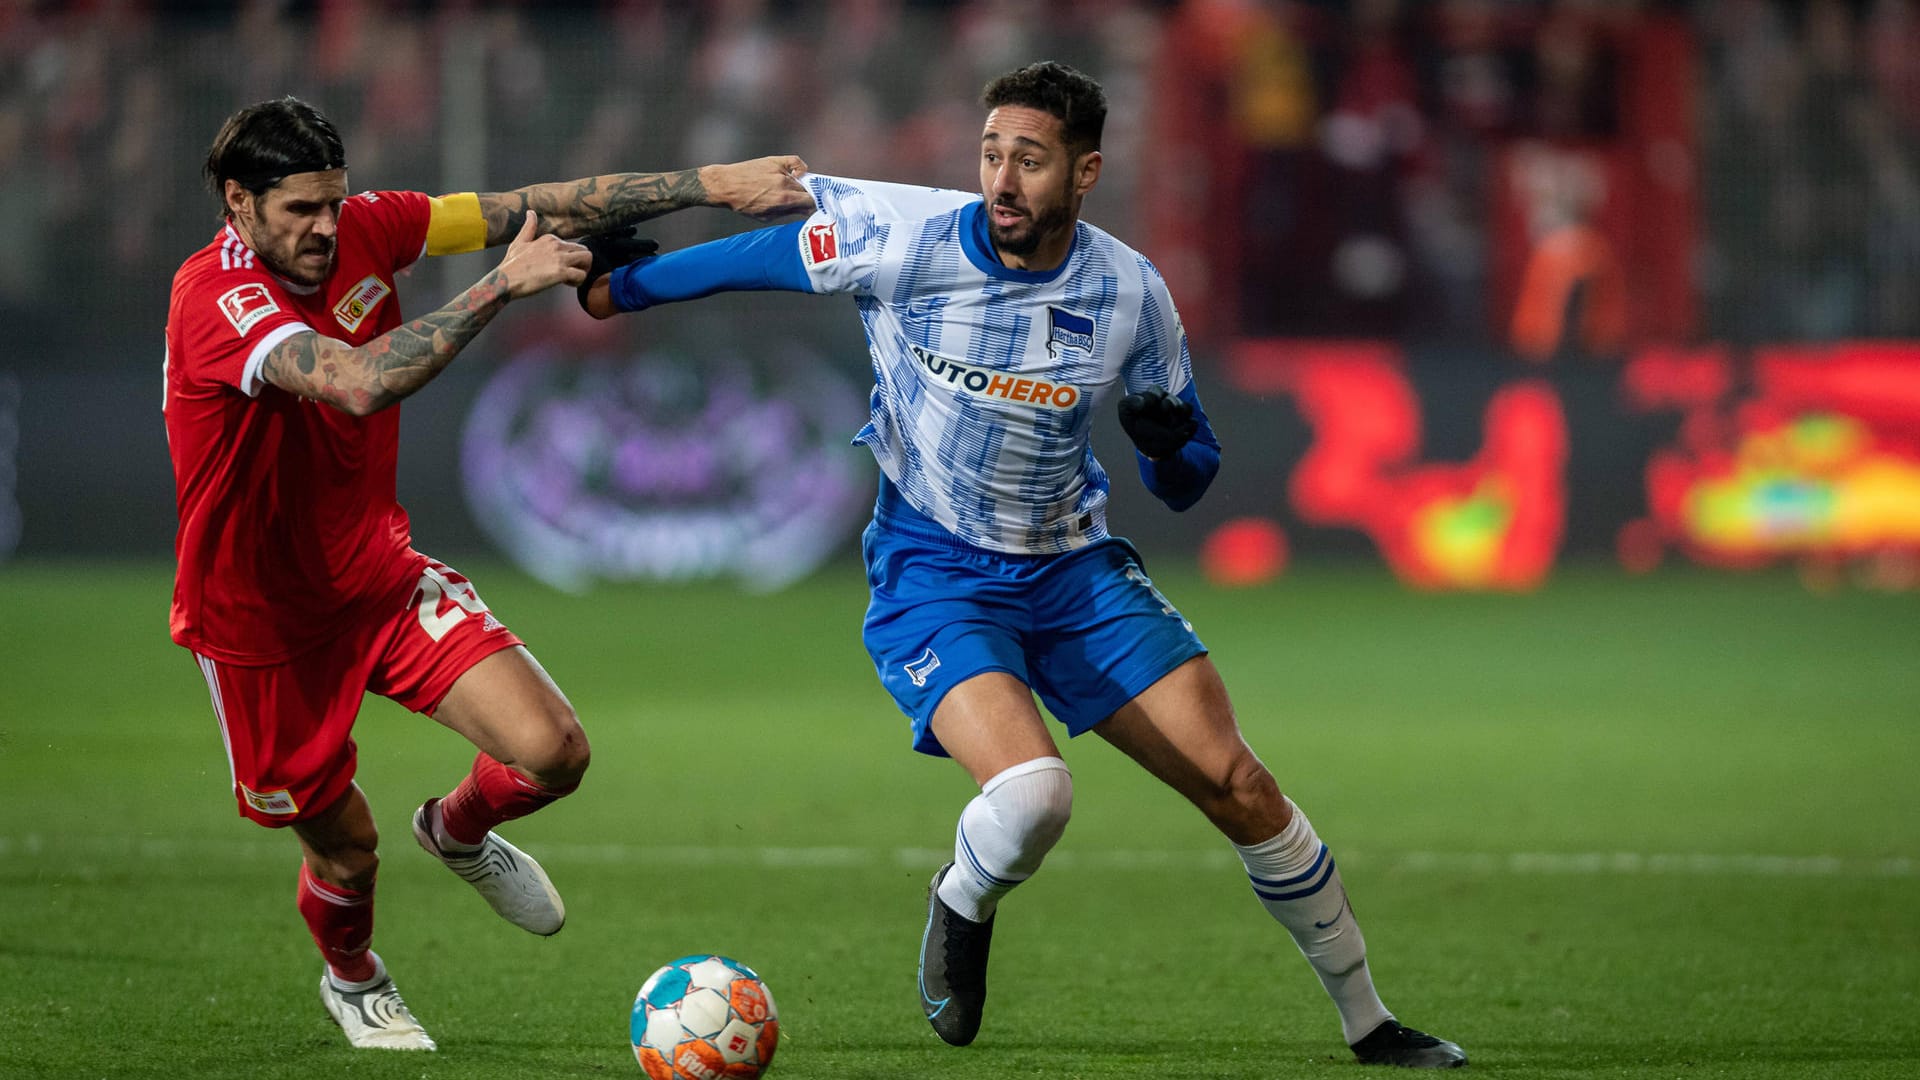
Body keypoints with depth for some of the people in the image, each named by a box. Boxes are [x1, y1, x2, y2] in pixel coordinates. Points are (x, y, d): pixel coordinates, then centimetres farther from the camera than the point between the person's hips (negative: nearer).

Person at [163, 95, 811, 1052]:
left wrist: (713, 184, -9)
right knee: (343, 847, 8)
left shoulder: (362, 230, -8)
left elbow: (544, 210, -4)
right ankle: (352, 979, 45)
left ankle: (459, 830, 25)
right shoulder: (215, 298, -28)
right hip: (262, 618, -5)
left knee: (552, 751, -12)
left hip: (377, 572, 5)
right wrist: (501, 286, -42)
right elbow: (360, 385, -44)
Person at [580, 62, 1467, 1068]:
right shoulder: (905, 239, -16)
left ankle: (1367, 1023, 14)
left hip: (1072, 567, 3)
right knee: (1032, 795, -30)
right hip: (930, 576, -3)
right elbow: (761, 256, 2)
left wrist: (1173, 446, -19)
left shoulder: (1130, 293, -7)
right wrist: (615, 287, 7)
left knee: (1239, 787, -4)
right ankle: (962, 906, 7)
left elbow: (1186, 483, 4)